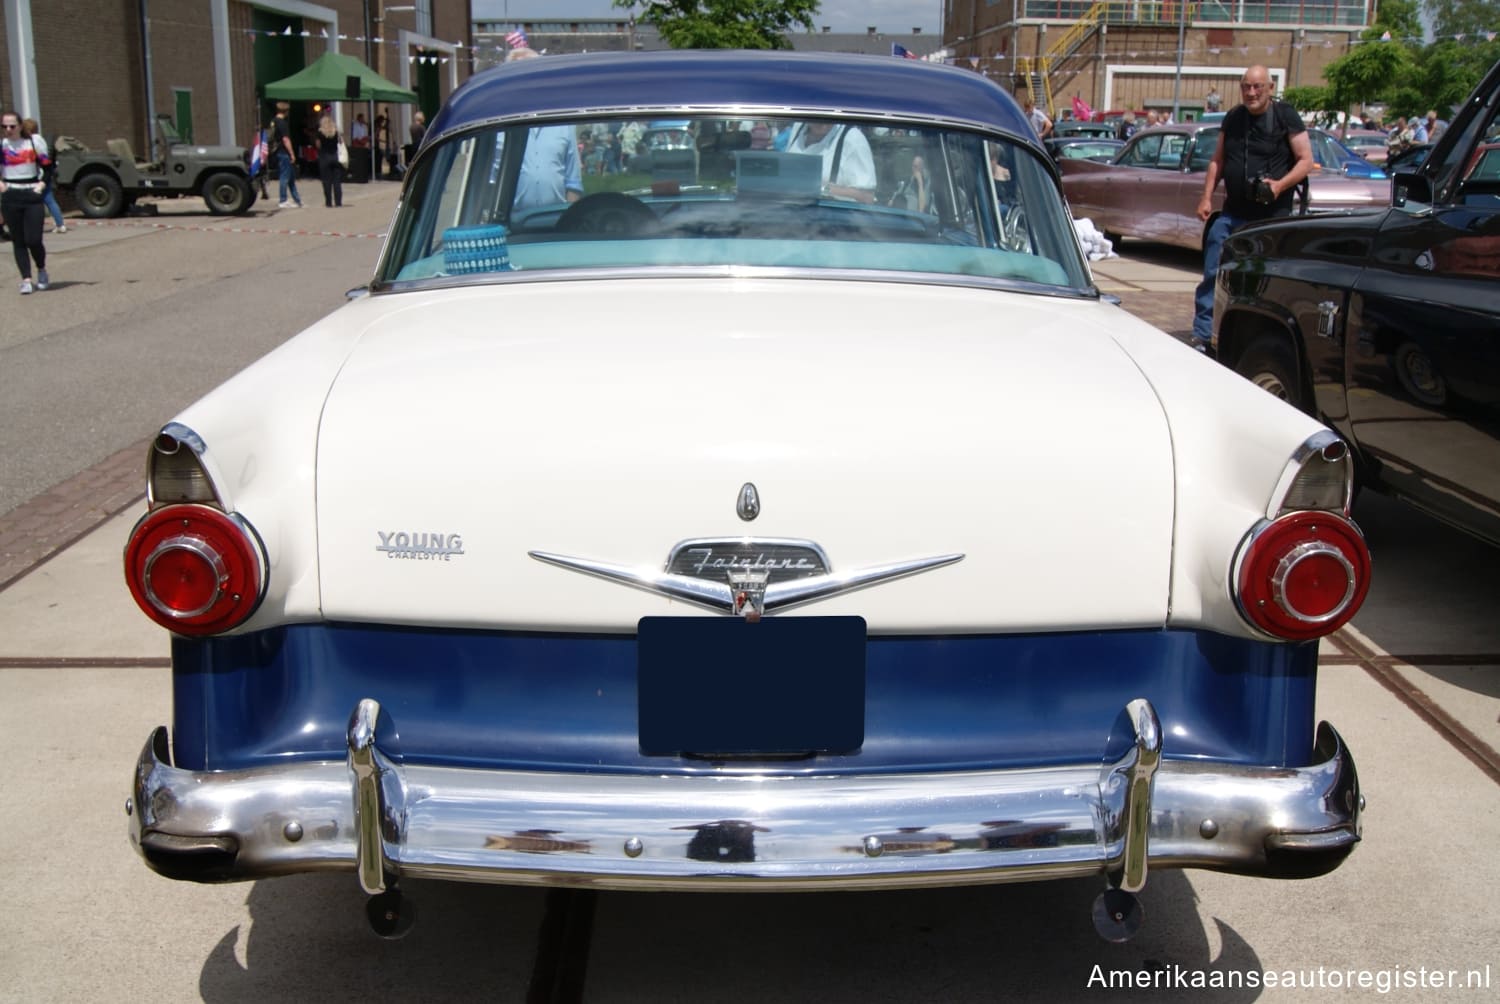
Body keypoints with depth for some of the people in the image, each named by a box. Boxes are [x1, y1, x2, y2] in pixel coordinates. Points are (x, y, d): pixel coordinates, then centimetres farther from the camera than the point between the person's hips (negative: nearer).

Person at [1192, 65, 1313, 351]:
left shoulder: (1286, 117, -4)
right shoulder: (1233, 118, 9)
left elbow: (1306, 160, -5)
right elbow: (1218, 161, 16)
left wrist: (1281, 185, -21)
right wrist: (1206, 197, 8)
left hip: (1272, 217, -4)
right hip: (1232, 213, 4)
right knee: (1212, 275, -1)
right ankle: (1202, 335, 3)